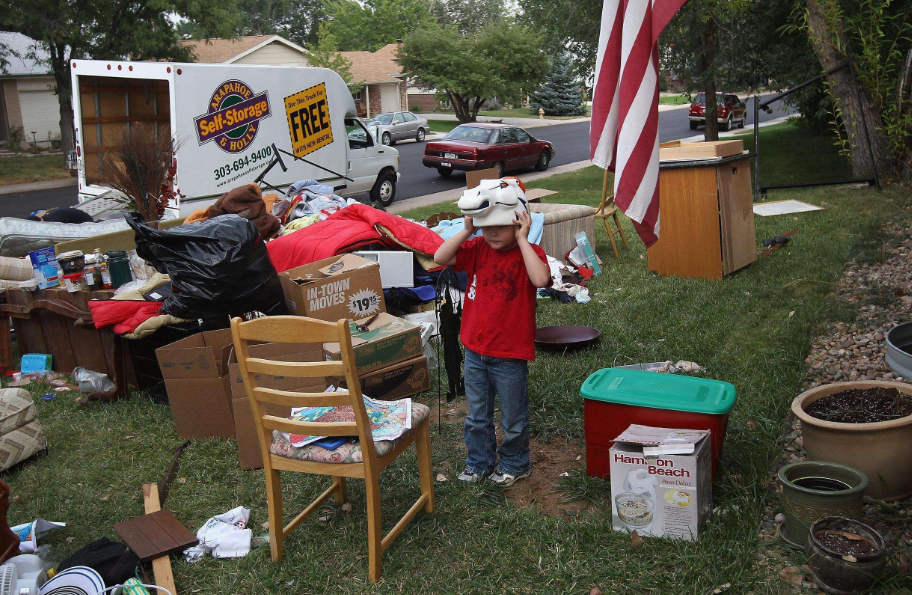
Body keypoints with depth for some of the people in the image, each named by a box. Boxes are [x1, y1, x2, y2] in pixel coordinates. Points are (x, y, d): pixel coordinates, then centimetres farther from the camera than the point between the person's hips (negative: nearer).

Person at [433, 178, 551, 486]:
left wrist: (522, 240, -26)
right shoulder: (477, 249, 1)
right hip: (474, 349, 5)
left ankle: (514, 463, 36)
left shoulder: (530, 253, -12)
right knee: (477, 415, 19)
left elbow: (541, 279, -34)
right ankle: (479, 463, 38)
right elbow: (439, 258, -7)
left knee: (513, 417, 14)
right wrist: (467, 230, -12)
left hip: (510, 355, -4)